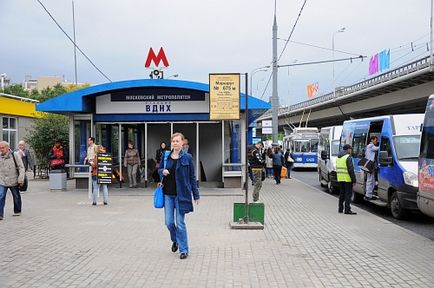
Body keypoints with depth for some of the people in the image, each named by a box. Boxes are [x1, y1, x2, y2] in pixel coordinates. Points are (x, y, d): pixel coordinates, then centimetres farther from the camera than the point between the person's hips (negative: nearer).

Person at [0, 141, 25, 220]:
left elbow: (21, 167, -8)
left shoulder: (15, 155, -9)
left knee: (16, 197, 14)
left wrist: (21, 179, -14)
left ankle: (17, 211, 32)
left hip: (13, 181, -2)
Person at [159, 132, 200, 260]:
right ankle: (175, 240, 36)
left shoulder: (187, 157, -4)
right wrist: (163, 171, -7)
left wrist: (196, 195, -1)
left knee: (180, 223, -1)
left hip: (181, 194, -3)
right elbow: (159, 170, 18)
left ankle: (184, 249, 12)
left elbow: (192, 177, 0)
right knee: (169, 222, 6)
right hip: (168, 194, 4)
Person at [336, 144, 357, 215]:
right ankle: (347, 210, -5)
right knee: (348, 194, -4)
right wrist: (354, 180, -14)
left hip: (340, 179, 8)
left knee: (342, 193, 16)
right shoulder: (348, 157, -13)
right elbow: (351, 170, -17)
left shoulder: (338, 157, 15)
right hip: (347, 179, -8)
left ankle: (340, 208, 19)